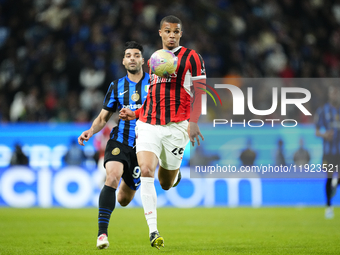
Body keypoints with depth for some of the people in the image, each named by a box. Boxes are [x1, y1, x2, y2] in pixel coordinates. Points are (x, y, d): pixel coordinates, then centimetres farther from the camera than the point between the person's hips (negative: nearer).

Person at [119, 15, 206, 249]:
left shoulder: (191, 58, 0)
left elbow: (199, 91, -4)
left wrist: (193, 122, -15)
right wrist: (135, 114, 13)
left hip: (175, 127, -3)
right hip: (148, 125, 3)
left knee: (166, 184, 6)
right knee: (146, 171, -19)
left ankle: (175, 174, 47)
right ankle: (153, 231, -20)